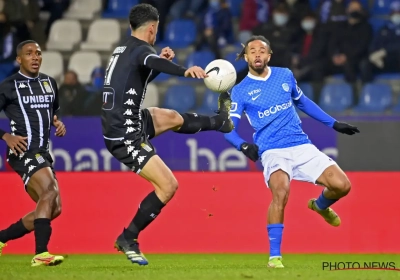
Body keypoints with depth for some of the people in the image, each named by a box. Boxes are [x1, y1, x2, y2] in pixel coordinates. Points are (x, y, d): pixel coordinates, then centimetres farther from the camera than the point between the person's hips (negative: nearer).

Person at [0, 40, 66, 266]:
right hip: (23, 150, -8)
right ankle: (41, 254, -30)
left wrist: (58, 123, 9)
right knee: (50, 191, -27)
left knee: (53, 209, 6)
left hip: (42, 153, 8)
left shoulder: (50, 83, 14)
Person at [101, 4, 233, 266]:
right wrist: (185, 70, -59)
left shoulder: (123, 49, 11)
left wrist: (161, 60, 24)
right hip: (125, 135, -9)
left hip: (123, 122, 9)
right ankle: (128, 239, 0)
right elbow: (152, 62, -42)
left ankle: (222, 121, 51)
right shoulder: (141, 49, -17)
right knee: (168, 185, -8)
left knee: (174, 118, 26)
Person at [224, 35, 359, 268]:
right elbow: (229, 127, -5)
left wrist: (334, 123, 26)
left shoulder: (285, 75, 10)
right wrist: (243, 145, -26)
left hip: (302, 146, 4)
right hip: (273, 151, -4)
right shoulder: (240, 91, 0)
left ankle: (321, 205, 28)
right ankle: (275, 256, -23)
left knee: (342, 185, -10)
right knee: (281, 192, -34)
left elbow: (303, 102, 26)